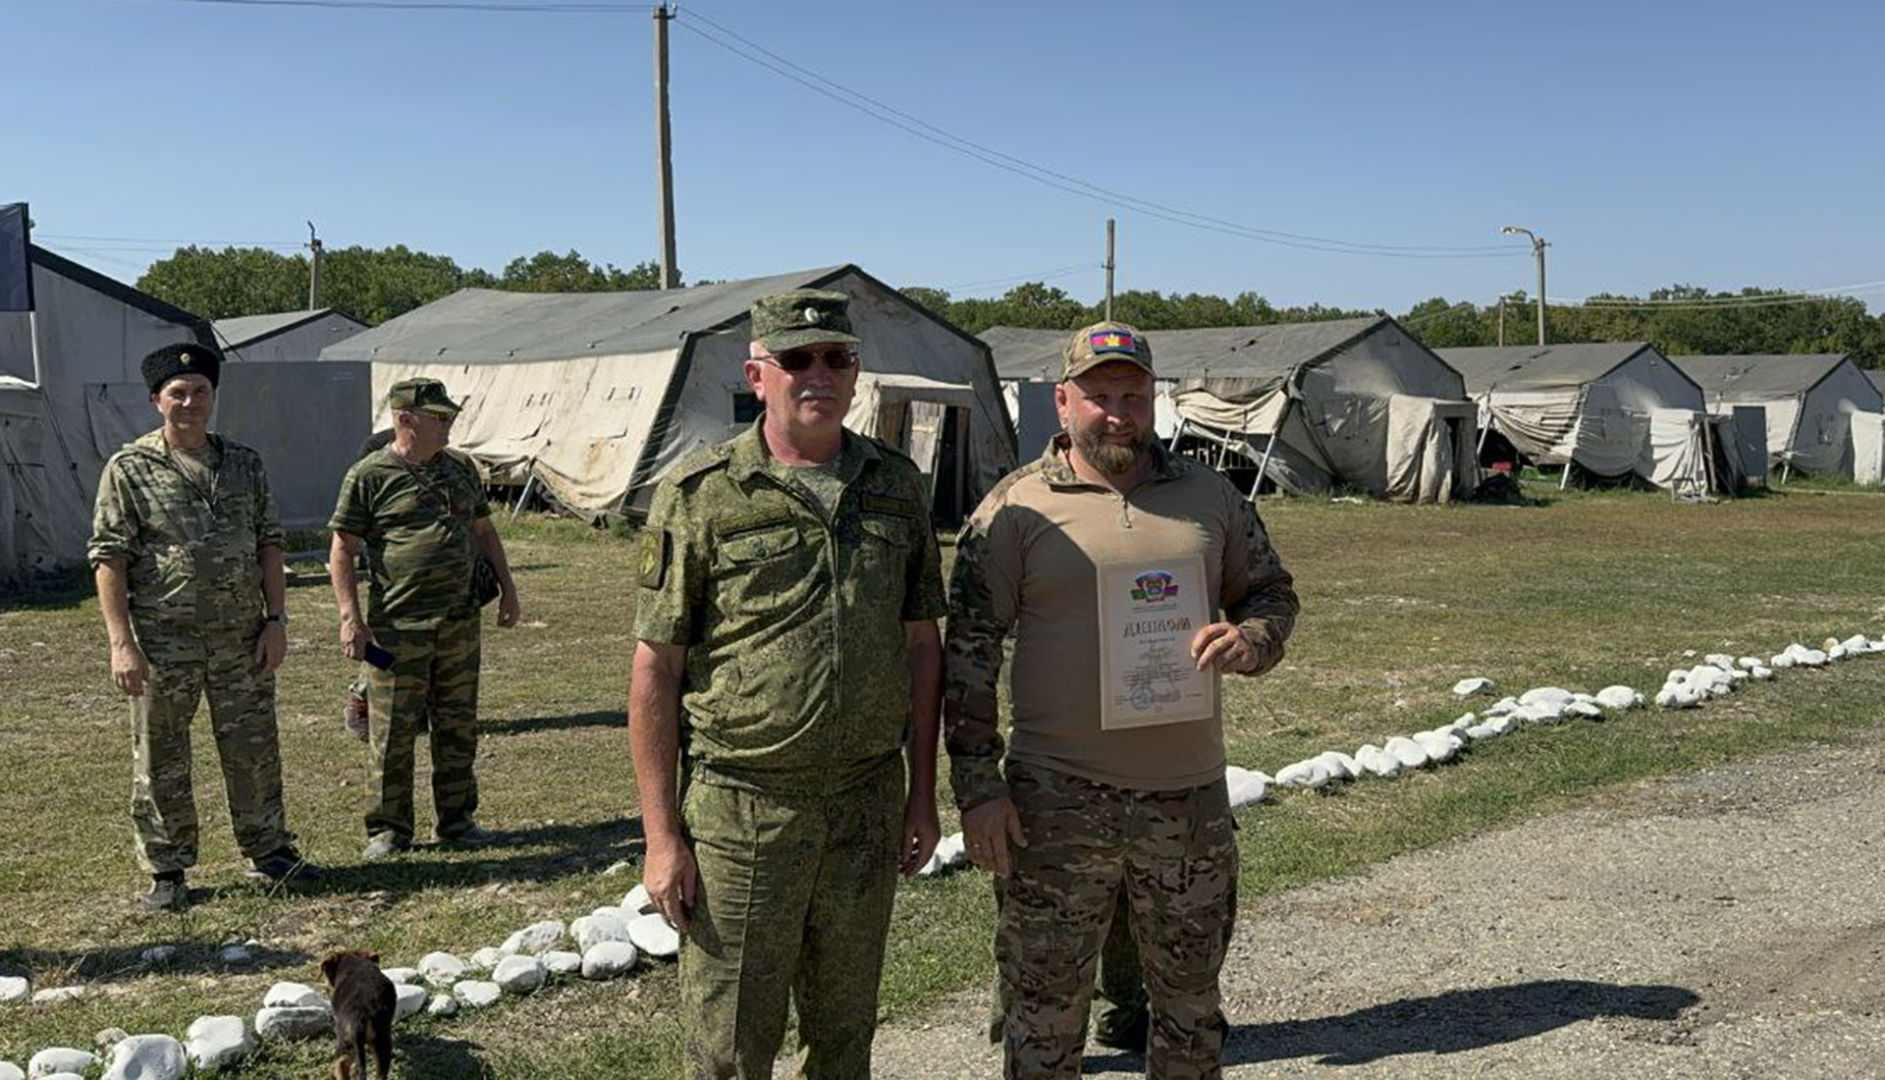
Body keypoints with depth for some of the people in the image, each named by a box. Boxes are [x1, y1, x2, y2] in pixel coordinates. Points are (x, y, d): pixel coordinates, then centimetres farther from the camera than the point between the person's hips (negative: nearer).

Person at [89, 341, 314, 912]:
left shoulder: (244, 464, 9)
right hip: (163, 642, -3)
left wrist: (276, 620, 3)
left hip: (242, 638, 3)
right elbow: (108, 558, -6)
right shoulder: (129, 469, -3)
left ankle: (268, 852, 24)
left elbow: (269, 544, 11)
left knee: (255, 751, 10)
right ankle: (166, 872, 18)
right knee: (160, 762, 6)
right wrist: (122, 643, -13)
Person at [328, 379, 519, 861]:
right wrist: (350, 618, -12)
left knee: (458, 726, 11)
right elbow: (341, 553, -5)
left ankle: (456, 819, 22)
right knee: (393, 731, 1)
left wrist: (507, 586, 17)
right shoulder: (369, 476, -5)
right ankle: (388, 828, 14)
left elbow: (483, 531, 22)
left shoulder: (461, 468, 12)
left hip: (459, 622, 5)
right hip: (398, 627, -5)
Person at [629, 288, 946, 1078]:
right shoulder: (700, 496, -6)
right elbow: (654, 671, -6)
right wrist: (662, 835, -8)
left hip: (869, 801, 4)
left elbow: (921, 645, 11)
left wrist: (922, 794, 8)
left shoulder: (896, 486, 7)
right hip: (740, 805, -3)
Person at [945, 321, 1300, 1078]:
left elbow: (1273, 593, 16)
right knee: (1044, 1005, 8)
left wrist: (1248, 641, -9)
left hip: (1189, 796, 3)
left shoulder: (1209, 497, 7)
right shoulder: (1016, 507, -3)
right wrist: (977, 788, -9)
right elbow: (969, 649, -4)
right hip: (1057, 802, -3)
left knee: (1191, 1001, 18)